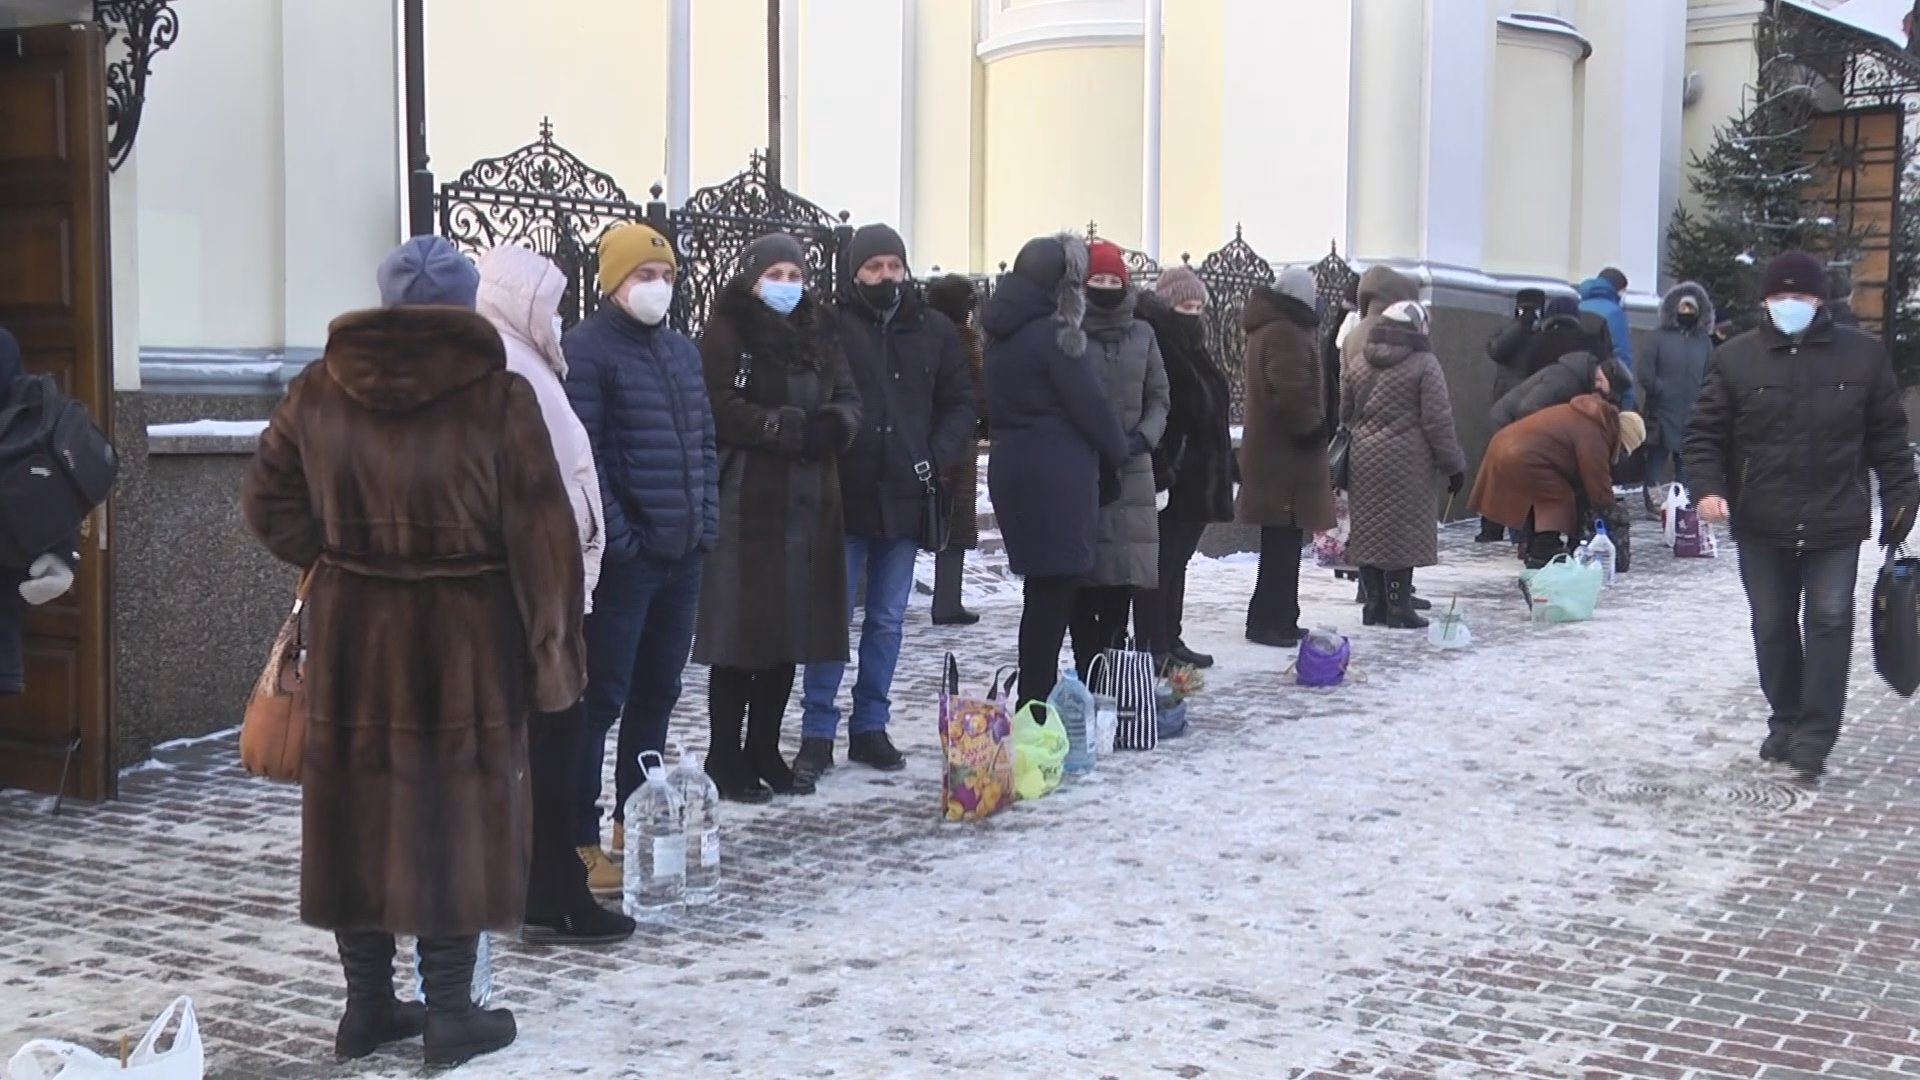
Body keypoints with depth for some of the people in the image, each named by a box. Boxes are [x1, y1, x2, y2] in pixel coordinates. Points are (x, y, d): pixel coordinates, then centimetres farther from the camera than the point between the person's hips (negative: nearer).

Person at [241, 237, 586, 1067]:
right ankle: (451, 1015, 12)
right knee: (457, 815, 5)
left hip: (351, 634, 4)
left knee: (359, 809, 12)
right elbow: (540, 538, -10)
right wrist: (552, 651, -4)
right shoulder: (497, 394, -10)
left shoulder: (318, 389, 2)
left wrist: (338, 564, 11)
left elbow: (268, 503, 9)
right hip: (464, 638, -4)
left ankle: (367, 1006, 22)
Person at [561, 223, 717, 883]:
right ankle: (580, 844, 2)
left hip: (684, 556, 8)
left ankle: (634, 824, 27)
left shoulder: (682, 351, 15)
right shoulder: (586, 350, -9)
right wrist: (617, 540, -16)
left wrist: (706, 520, 9)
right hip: (624, 558, -8)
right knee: (600, 701, -4)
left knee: (657, 695, 15)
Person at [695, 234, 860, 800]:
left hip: (810, 503, 7)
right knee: (741, 633, -4)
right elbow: (723, 411, -15)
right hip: (748, 503, -6)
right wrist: (795, 428, -17)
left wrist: (834, 424, -10)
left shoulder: (817, 332, 16)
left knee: (792, 631, 10)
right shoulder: (727, 332, -4)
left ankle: (764, 752, 21)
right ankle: (726, 760, 7)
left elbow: (849, 399, 12)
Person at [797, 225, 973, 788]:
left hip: (905, 498, 4)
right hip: (844, 495, -4)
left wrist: (936, 456, -2)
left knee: (888, 619, 12)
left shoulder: (934, 331, 5)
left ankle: (871, 726, 23)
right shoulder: (829, 325, -6)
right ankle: (818, 732, 8)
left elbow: (959, 404, 10)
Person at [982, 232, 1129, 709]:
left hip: (1012, 467, 9)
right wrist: (1116, 453, 4)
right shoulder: (1054, 333, -14)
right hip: (1056, 473, -9)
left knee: (1046, 588, 15)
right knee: (1053, 588, -4)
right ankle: (1035, 705, -2)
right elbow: (1089, 403, -12)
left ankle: (1034, 701, 20)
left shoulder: (1001, 334, 12)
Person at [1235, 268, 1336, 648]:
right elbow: (1291, 394, -26)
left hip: (1272, 454, 10)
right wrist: (1314, 428, -12)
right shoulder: (1286, 334, -15)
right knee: (1282, 545, -7)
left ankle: (1280, 619, 19)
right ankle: (1267, 621, -6)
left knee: (1283, 545, 14)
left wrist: (1314, 426, 20)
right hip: (1286, 458, -10)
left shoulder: (1267, 330, 19)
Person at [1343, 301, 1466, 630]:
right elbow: (1437, 421, -9)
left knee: (1367, 531, 10)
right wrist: (1454, 465, -2)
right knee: (1402, 532, -1)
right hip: (1405, 464, -5)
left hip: (1363, 462, 5)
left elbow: (1345, 415, 15)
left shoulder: (1359, 365, 9)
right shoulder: (1424, 365, -7)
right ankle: (1399, 609, 1)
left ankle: (1375, 605, 15)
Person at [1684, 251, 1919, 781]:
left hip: (1836, 522, -1)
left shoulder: (1863, 355, 2)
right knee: (1773, 627, 11)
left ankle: (1814, 738, -1)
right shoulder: (1737, 358, -1)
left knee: (1830, 622, -4)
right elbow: (1704, 433, 1)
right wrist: (1708, 487, -14)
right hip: (1761, 524, 1)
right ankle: (1786, 722, 27)